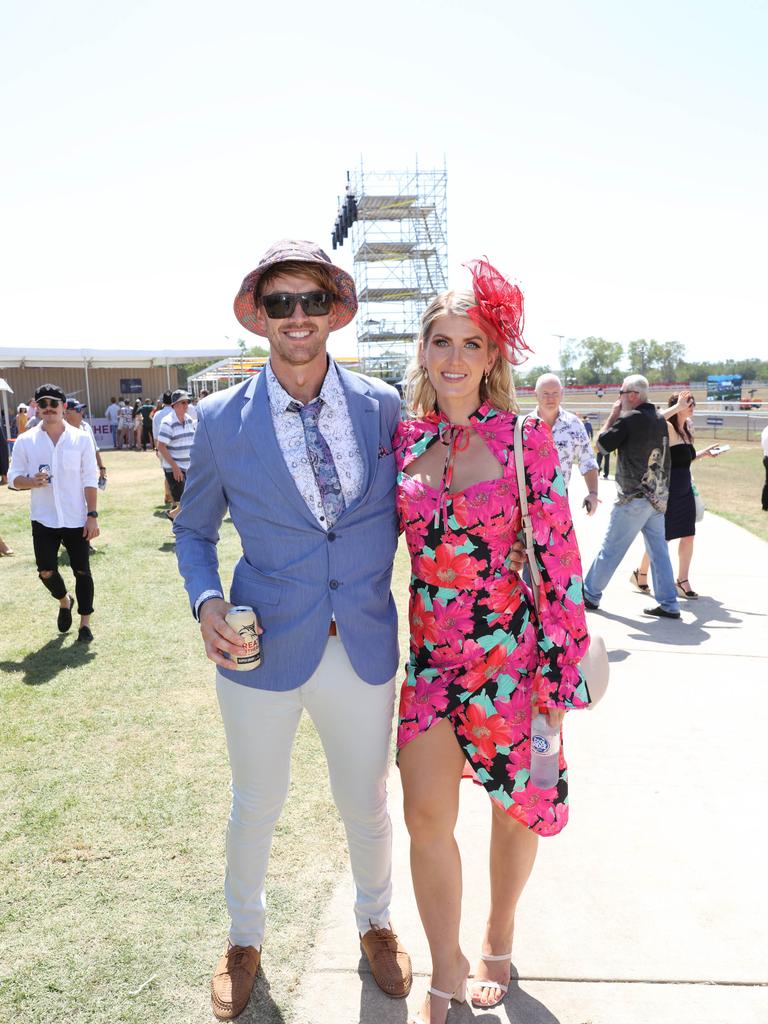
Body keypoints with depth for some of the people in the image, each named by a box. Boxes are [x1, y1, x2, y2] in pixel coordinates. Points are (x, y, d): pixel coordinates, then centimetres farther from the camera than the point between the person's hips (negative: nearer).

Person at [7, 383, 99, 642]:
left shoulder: (81, 439, -2)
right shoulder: (25, 441, 0)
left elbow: (90, 481, -2)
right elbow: (14, 477, 2)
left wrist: (92, 515, -8)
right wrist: (31, 482, -21)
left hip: (76, 519, -1)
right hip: (43, 519, 1)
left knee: (82, 571, 5)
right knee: (46, 571, -2)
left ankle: (85, 623, 19)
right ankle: (64, 601, 30)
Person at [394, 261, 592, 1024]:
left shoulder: (525, 440, -10)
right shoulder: (406, 438, 1)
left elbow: (558, 560, -8)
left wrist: (563, 671, -8)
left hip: (510, 657, -2)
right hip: (430, 655, 3)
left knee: (513, 810, 15)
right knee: (426, 816, 4)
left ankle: (497, 943, 42)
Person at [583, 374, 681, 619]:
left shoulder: (629, 419, -14)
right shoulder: (660, 419, 10)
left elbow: (602, 444, -7)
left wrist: (613, 414, 2)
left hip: (635, 497, -7)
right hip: (658, 497, 7)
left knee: (610, 548, 3)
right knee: (659, 550, 9)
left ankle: (590, 595, 14)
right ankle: (668, 605, 10)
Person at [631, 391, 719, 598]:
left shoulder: (687, 429, 14)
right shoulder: (667, 427, -12)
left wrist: (705, 452, 13)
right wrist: (677, 407, -29)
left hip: (685, 489, 8)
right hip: (668, 489, -8)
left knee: (688, 535, 5)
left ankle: (682, 582, 12)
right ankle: (640, 574, 21)